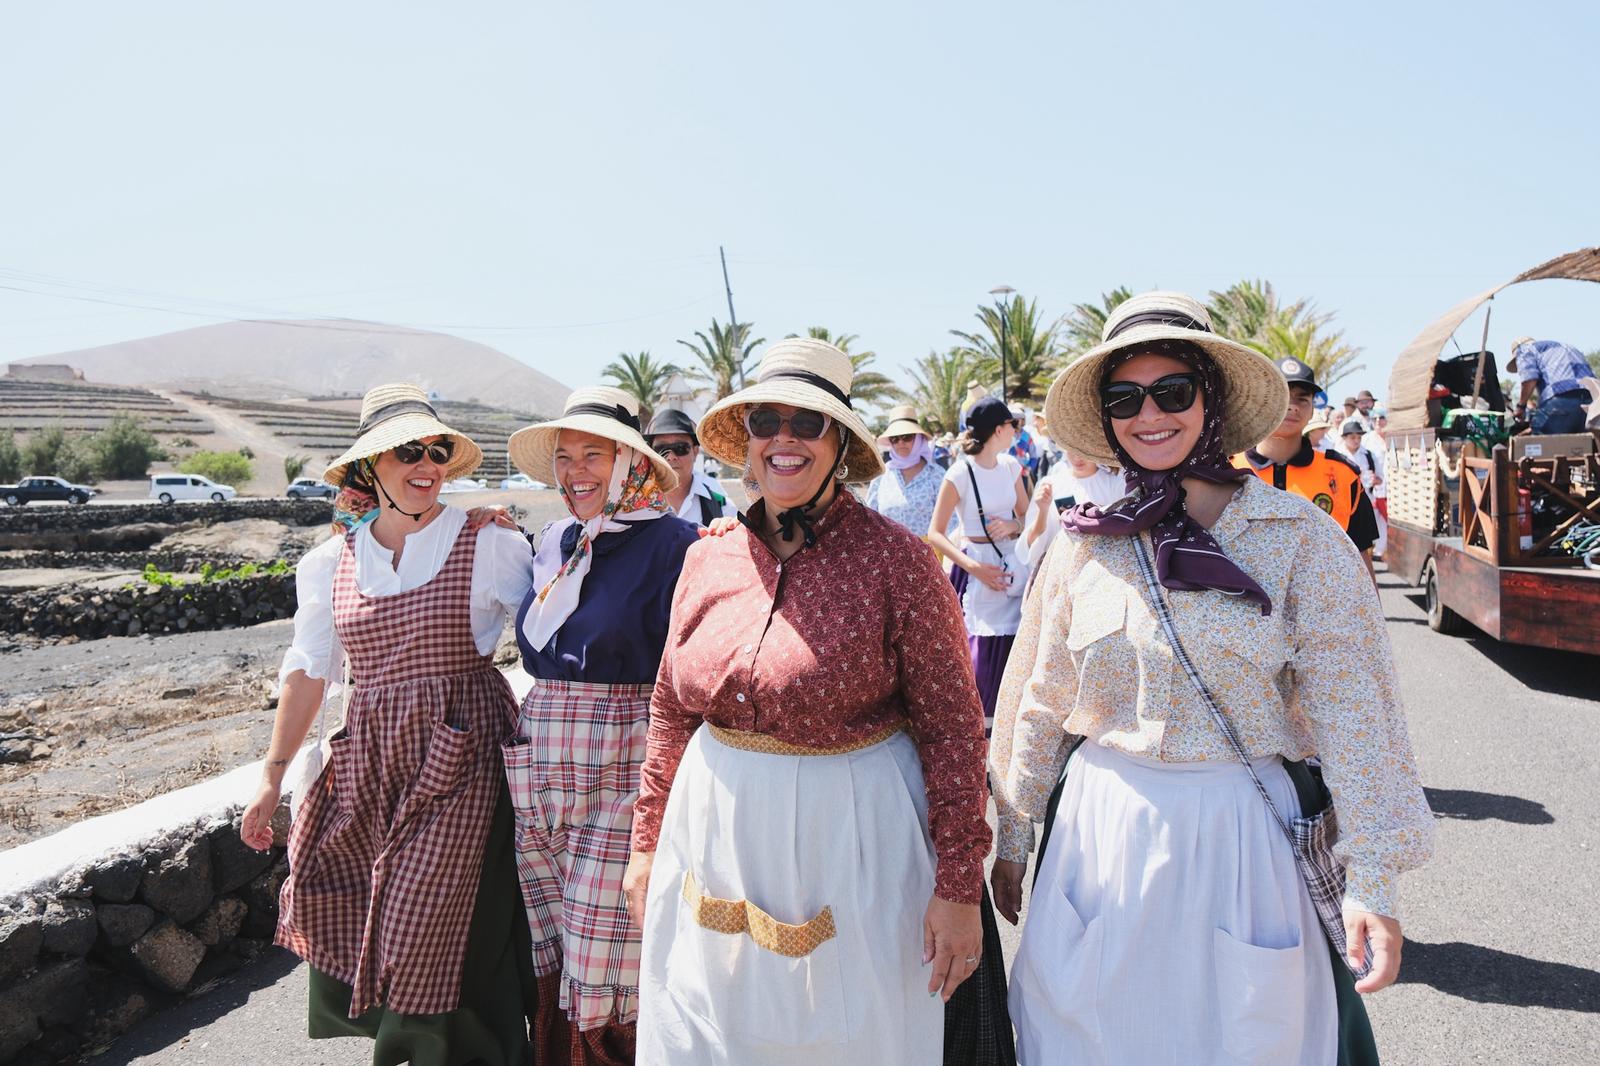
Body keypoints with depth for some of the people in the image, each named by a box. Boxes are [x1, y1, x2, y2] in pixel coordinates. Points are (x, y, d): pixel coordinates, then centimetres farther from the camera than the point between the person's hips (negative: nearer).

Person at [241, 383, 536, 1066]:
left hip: (460, 761, -4)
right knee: (343, 920, 11)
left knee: (430, 939, -4)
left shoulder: (487, 545, -7)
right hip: (367, 763, 5)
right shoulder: (331, 563, 5)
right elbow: (308, 672, 13)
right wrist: (273, 778, 15)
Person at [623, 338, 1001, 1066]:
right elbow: (671, 709, 10)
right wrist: (647, 842, 12)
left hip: (847, 838, -4)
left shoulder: (894, 558, -13)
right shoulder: (708, 558, 1)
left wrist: (959, 885, -12)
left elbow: (952, 726, -11)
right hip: (714, 833, 5)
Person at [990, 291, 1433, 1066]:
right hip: (1101, 835, 2)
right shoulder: (1085, 544, 0)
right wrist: (1013, 839, 12)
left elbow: (1352, 714, -6)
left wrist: (1372, 877, -9)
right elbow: (1039, 705, 7)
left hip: (1243, 839, -2)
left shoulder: (1300, 539, -7)